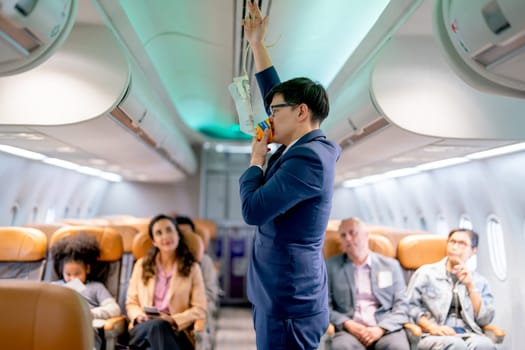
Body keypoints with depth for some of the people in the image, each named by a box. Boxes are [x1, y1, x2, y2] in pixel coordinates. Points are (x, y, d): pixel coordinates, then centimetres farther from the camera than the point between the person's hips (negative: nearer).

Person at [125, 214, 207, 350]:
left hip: (175, 332, -1)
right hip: (143, 328, 2)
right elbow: (131, 302, 14)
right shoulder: (141, 264, 13)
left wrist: (173, 320, -16)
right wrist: (139, 315, -9)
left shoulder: (192, 268, 5)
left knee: (160, 327, -37)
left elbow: (199, 309, 0)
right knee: (156, 326, -35)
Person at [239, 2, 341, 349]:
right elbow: (278, 94, 17)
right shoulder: (309, 147, 6)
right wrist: (257, 45, 18)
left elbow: (253, 210, -24)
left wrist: (257, 158, -9)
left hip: (289, 304, -9)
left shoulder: (308, 157, -22)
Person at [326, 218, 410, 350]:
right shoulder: (331, 266, 11)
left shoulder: (390, 265, 13)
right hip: (349, 330, -1)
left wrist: (381, 329, -8)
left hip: (386, 329, 1)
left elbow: (401, 305, 8)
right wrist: (348, 324, -10)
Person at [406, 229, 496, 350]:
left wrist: (470, 286, 1)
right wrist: (432, 327, -11)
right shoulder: (426, 272, 13)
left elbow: (485, 319, 9)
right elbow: (410, 306, 4)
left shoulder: (479, 281, 21)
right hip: (434, 336, -2)